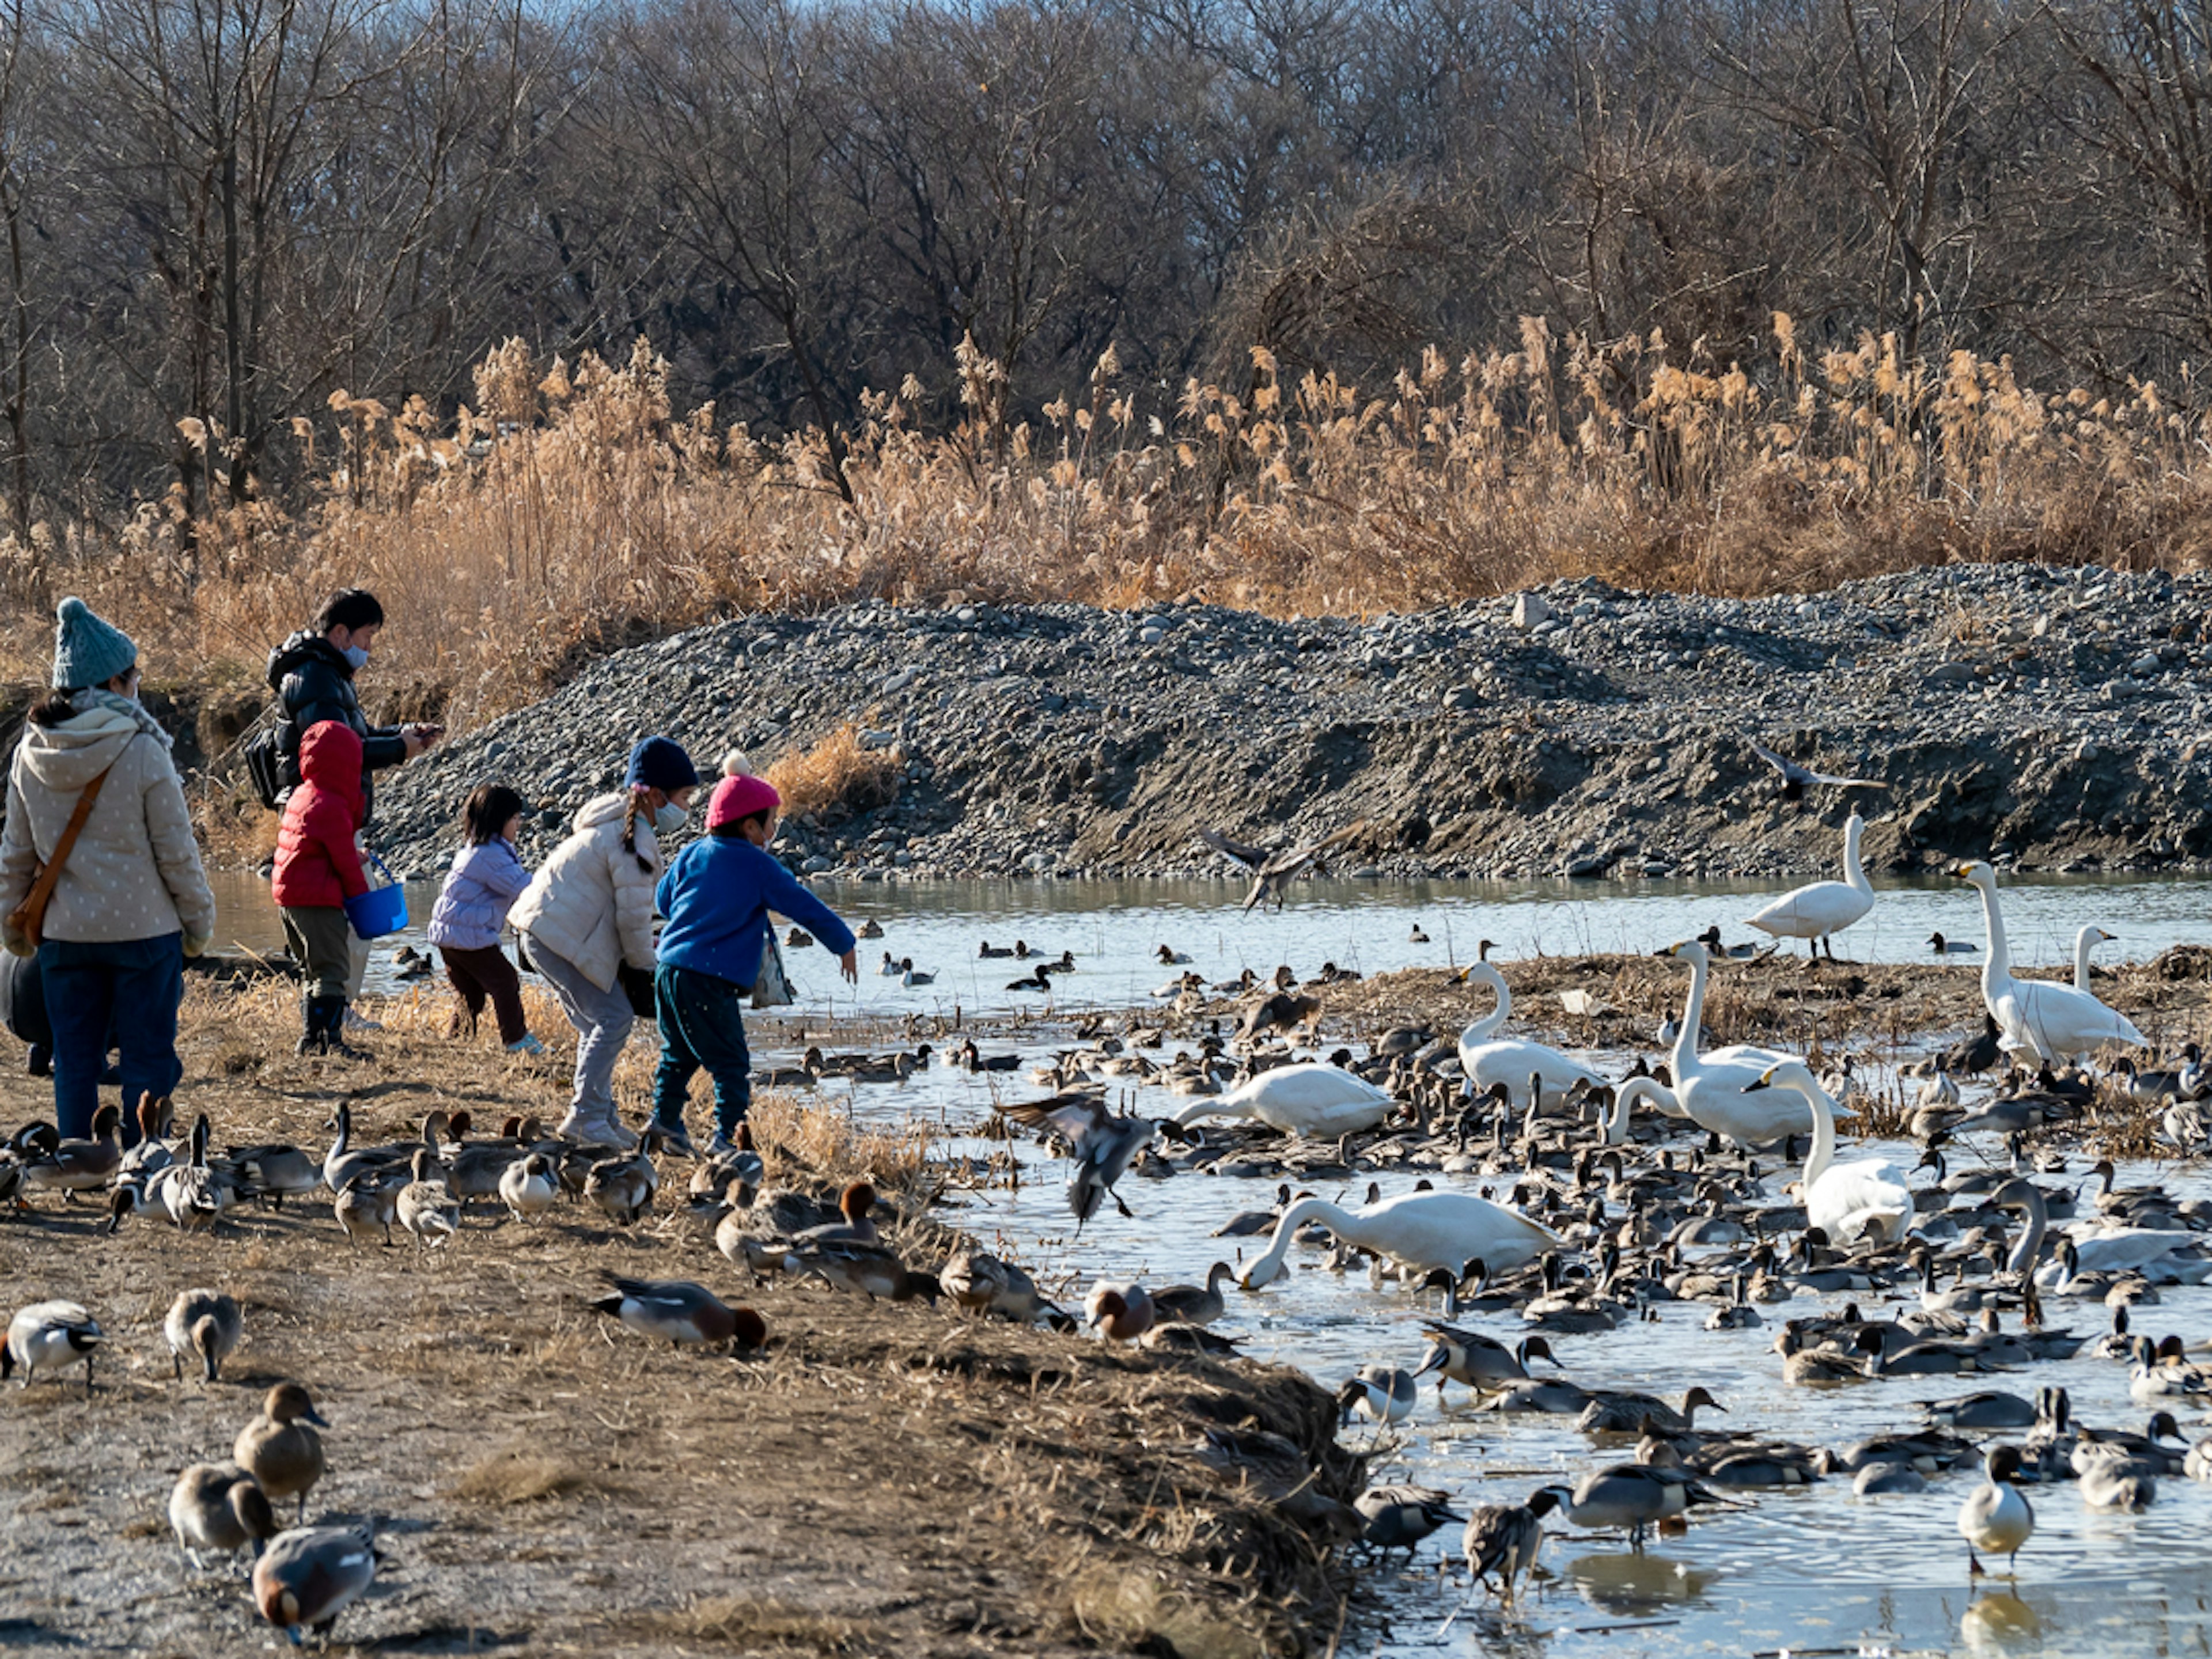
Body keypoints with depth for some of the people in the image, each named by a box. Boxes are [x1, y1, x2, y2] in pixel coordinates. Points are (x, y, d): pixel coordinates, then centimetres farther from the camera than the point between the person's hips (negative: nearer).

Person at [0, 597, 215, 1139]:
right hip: (143, 929, -4)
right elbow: (176, 850, -9)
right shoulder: (142, 752, -14)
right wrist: (199, 921, 3)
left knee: (74, 1059, 11)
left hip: (65, 932, 4)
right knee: (148, 1057, 4)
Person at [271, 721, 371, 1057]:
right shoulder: (331, 806, -15)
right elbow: (345, 861, -11)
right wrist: (362, 897, -1)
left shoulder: (300, 797, 13)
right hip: (317, 901, -9)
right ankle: (330, 1038, -14)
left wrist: (354, 858, 23)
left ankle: (310, 1036, 20)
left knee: (312, 970, 18)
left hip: (288, 897, 9)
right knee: (332, 970, -8)